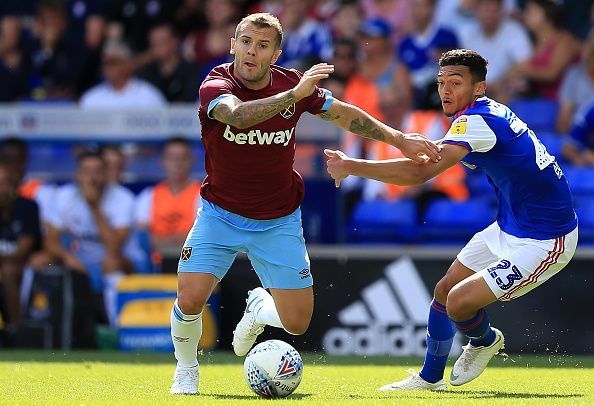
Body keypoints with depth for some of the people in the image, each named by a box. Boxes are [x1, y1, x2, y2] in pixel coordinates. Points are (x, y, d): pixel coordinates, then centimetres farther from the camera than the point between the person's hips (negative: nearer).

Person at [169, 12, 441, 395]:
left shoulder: (291, 83, -8)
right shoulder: (215, 86, -19)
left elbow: (344, 113, 8)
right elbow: (239, 115, -43)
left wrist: (399, 139, 9)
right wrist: (296, 94, -49)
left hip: (279, 223, 2)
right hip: (220, 215, -2)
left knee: (297, 323, -2)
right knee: (190, 300, -19)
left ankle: (259, 309, 35)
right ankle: (187, 371, 12)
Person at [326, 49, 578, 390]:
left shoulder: (478, 121, -25)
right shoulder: (491, 112, 4)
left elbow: (419, 172, -34)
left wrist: (351, 167, -29)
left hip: (544, 242, -10)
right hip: (509, 228, 10)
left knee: (459, 303, -16)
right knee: (445, 291, 13)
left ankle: (485, 341, 18)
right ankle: (430, 379, 32)